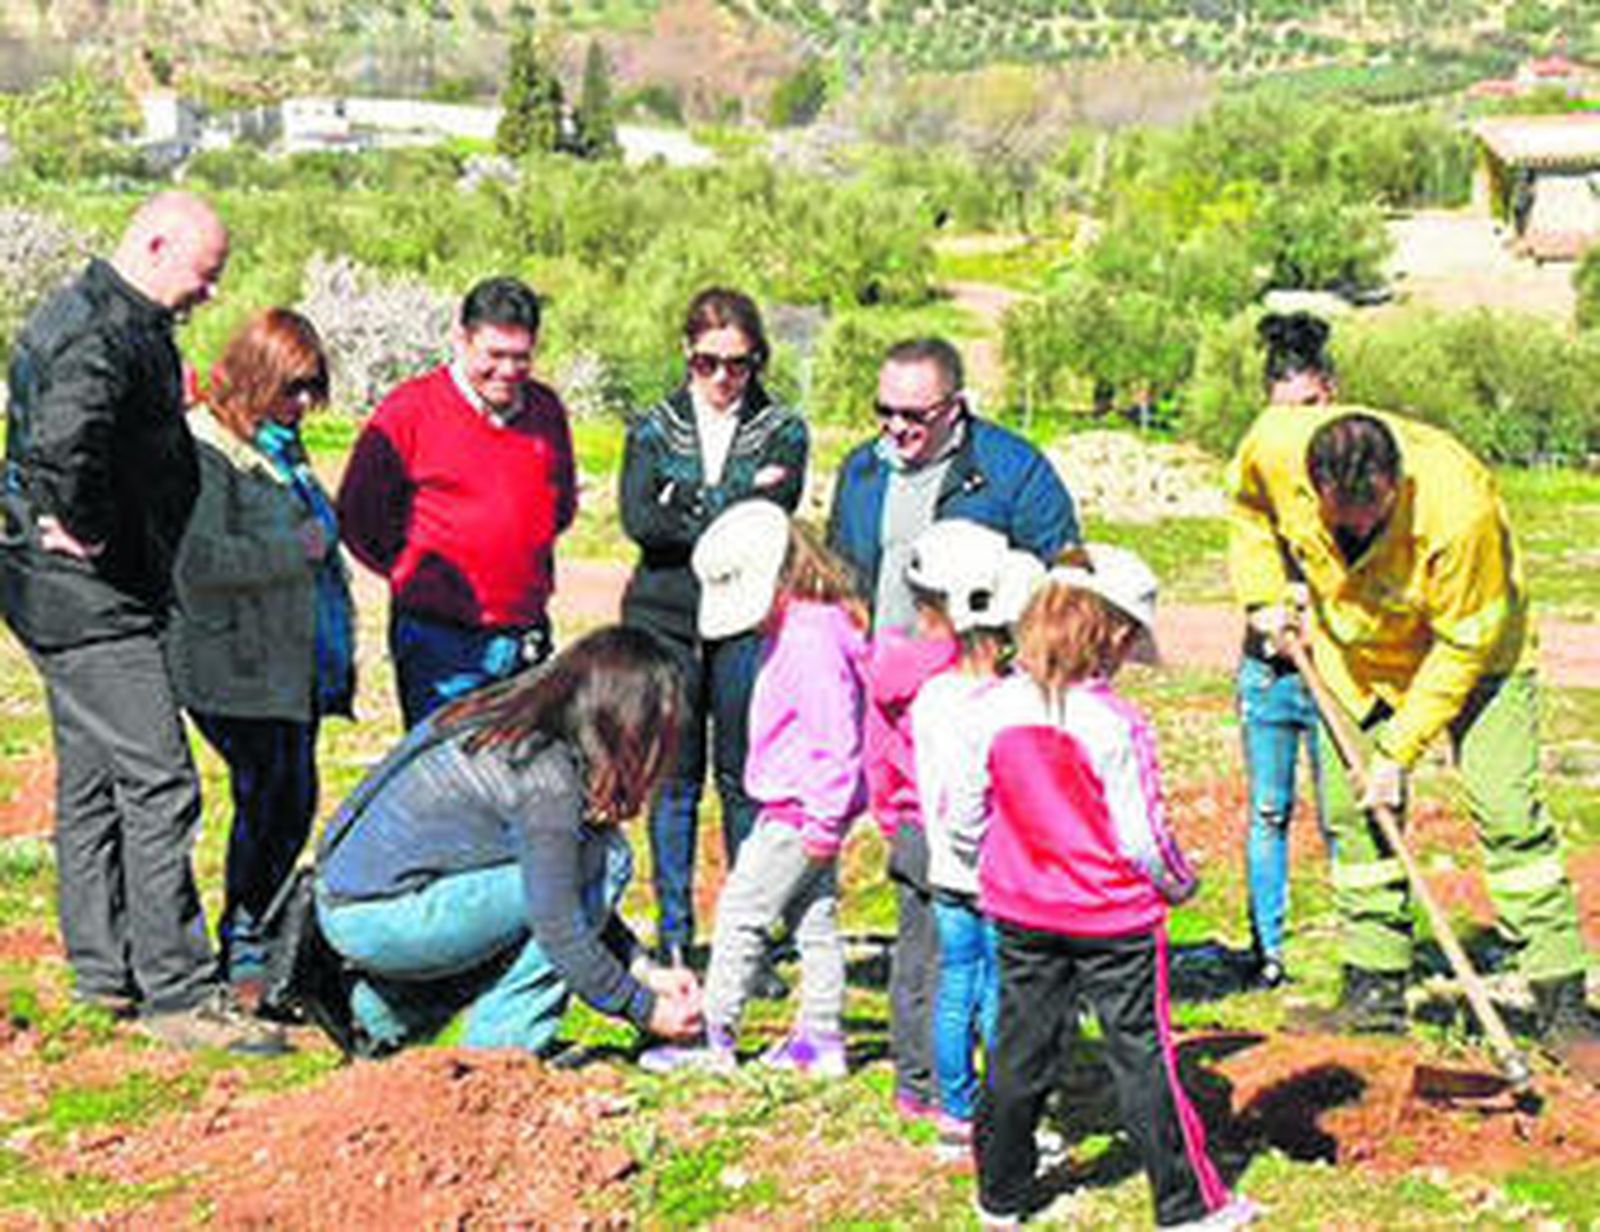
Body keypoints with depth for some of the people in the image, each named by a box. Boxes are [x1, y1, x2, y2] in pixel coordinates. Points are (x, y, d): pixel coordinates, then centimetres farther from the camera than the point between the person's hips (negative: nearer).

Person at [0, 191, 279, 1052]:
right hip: (89, 599, -11)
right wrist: (82, 526, -24)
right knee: (158, 786, -11)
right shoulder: (103, 335, -19)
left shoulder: (111, 321, 15)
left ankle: (102, 972, 23)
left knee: (93, 783, 15)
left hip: (83, 598, 11)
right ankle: (178, 993, -9)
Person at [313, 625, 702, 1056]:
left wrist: (644, 969, 16)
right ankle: (502, 1043, -3)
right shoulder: (546, 778, -17)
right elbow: (559, 929, -16)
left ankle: (388, 1014, 21)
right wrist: (643, 1008, -3)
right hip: (380, 922, -9)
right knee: (601, 859, -9)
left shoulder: (499, 717, 10)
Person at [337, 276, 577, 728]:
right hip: (441, 641, -5)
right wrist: (418, 575, 2)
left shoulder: (546, 409, 10)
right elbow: (358, 516, 1)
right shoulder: (410, 409, -5)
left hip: (527, 637, 5)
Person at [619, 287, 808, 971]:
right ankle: (673, 935, 10)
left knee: (745, 778, -1)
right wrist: (736, 510, -10)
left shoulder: (782, 431, 8)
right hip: (665, 618, 1)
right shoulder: (653, 428, 10)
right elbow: (637, 519, -6)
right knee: (673, 780, 3)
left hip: (747, 623, -1)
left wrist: (684, 505, -8)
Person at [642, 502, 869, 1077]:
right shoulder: (789, 631, 12)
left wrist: (823, 820, -20)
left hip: (800, 810, -10)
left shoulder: (812, 637, -22)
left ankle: (715, 1040, 0)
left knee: (741, 911, -5)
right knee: (812, 917, 13)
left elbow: (834, 737, -24)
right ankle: (822, 1039, 20)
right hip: (793, 807, 10)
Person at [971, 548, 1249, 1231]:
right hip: (1113, 918, -4)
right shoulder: (1118, 725, -20)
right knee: (1142, 1056, 5)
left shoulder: (994, 709, -6)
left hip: (1022, 913, 4)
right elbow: (1142, 835, -16)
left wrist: (977, 879, 19)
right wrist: (1178, 882, 4)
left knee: (1021, 1050, 14)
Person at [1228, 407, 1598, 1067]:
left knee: (1507, 811, -13)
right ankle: (1376, 990, 13)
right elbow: (1248, 505, 2)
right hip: (1354, 653, 4)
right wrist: (1267, 594, -7)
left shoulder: (1459, 509, -39)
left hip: (1469, 649, -4)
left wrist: (1400, 750, -23)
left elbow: (1463, 646, -26)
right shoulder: (1274, 449, -27)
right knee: (1352, 811, 1)